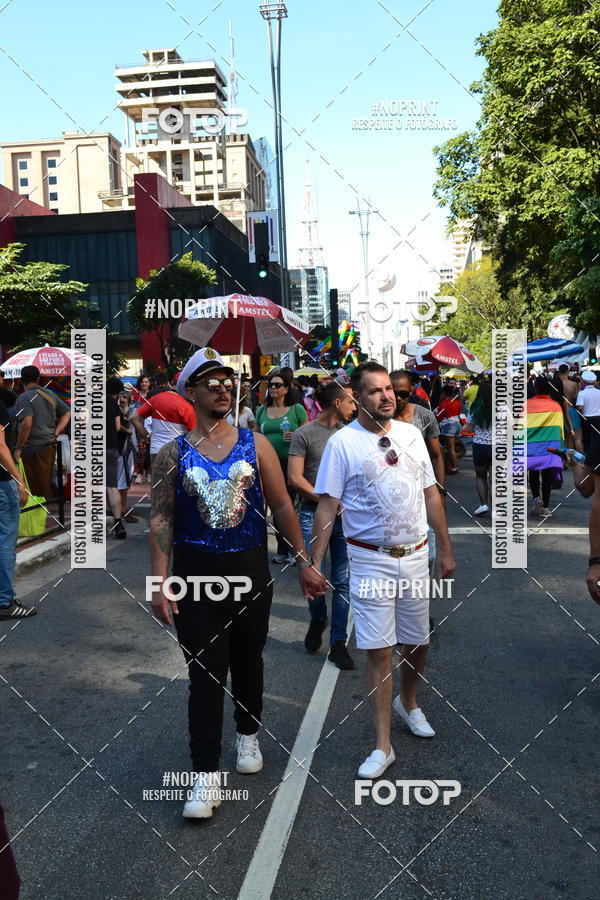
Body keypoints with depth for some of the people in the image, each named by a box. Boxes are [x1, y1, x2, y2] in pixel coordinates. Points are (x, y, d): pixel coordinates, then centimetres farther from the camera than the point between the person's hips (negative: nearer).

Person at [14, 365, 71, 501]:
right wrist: (56, 433, 5)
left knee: (34, 488, 0)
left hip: (32, 449, -7)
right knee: (47, 484, 16)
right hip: (50, 447, 7)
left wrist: (18, 448, -17)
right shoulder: (50, 394, 9)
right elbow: (67, 412, 14)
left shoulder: (24, 397, -13)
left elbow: (27, 424, -24)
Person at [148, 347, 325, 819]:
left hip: (252, 574, 2)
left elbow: (282, 506, 3)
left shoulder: (255, 444, 0)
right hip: (196, 577, -1)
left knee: (248, 663, 18)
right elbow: (162, 519, -3)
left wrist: (304, 564, 2)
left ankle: (248, 736, 42)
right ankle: (207, 776, 12)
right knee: (206, 676, 0)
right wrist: (160, 582, -10)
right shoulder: (173, 453, -2)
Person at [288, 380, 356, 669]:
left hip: (345, 516, 3)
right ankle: (318, 619, 34)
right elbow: (294, 478, -9)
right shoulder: (305, 434, -4)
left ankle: (338, 643, 14)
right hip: (313, 515, -3)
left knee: (342, 581, 4)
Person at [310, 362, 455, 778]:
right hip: (371, 560, -4)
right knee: (379, 650, 0)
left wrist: (446, 549, 11)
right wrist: (314, 565, -12)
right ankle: (383, 745, 13)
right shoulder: (342, 442, -9)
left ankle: (408, 701, 45)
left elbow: (431, 494, 11)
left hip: (415, 554, 4)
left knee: (418, 641, 15)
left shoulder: (411, 434, 4)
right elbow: (327, 508, -8)